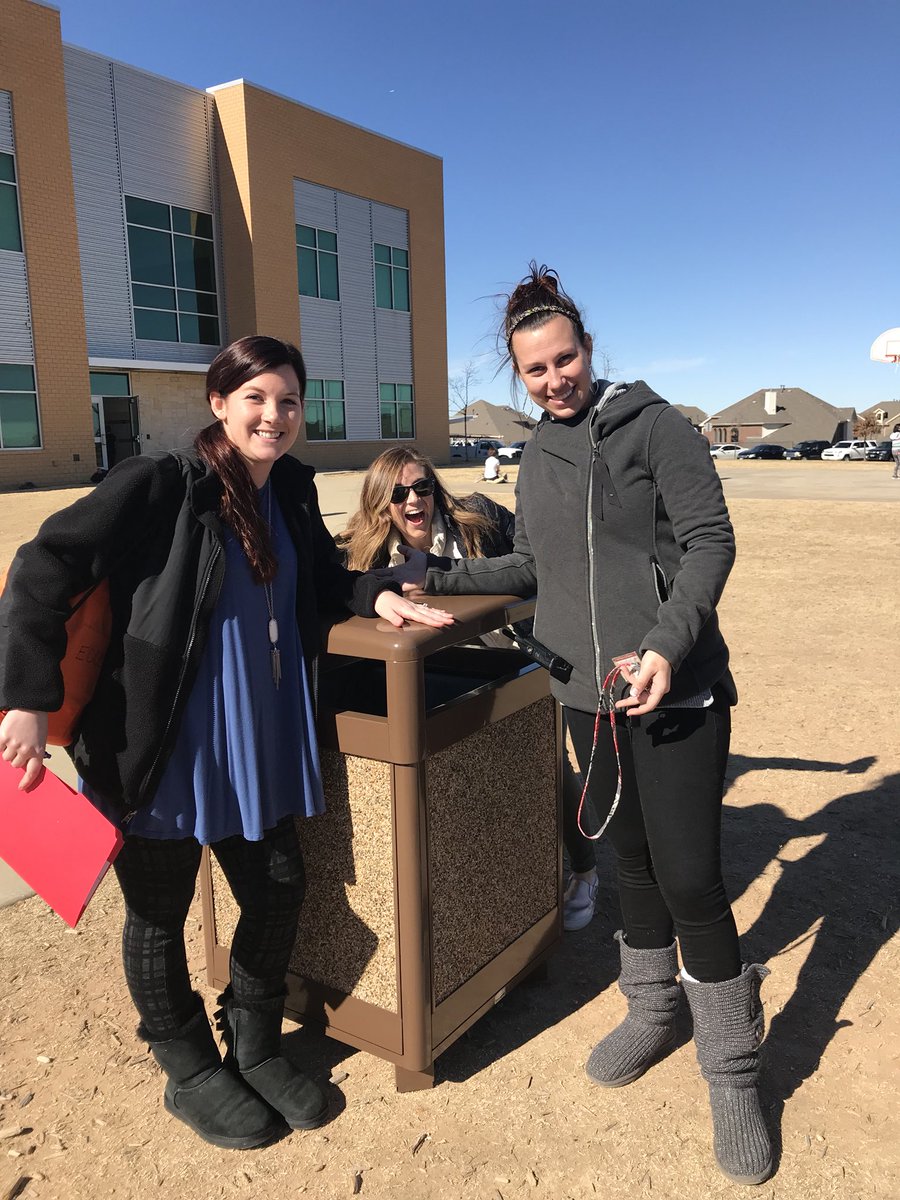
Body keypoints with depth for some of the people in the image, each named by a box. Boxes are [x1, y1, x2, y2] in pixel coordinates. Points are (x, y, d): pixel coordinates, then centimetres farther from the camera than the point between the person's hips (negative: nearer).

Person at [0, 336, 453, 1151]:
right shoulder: (161, 486, -15)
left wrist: (379, 594, -5)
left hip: (263, 743, 6)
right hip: (164, 745, -6)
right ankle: (190, 1074, 37)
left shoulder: (292, 490, 4)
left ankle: (255, 1049, 40)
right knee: (162, 911, 12)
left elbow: (322, 581, 16)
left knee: (279, 891, 14)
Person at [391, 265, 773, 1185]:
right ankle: (650, 1013, 37)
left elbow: (709, 541, -10)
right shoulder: (536, 456, 13)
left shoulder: (653, 426, -5)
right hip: (588, 695, 5)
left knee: (689, 878, -3)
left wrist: (667, 645, -22)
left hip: (677, 692, -5)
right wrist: (442, 578, 15)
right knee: (631, 863, 16)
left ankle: (732, 1074, 17)